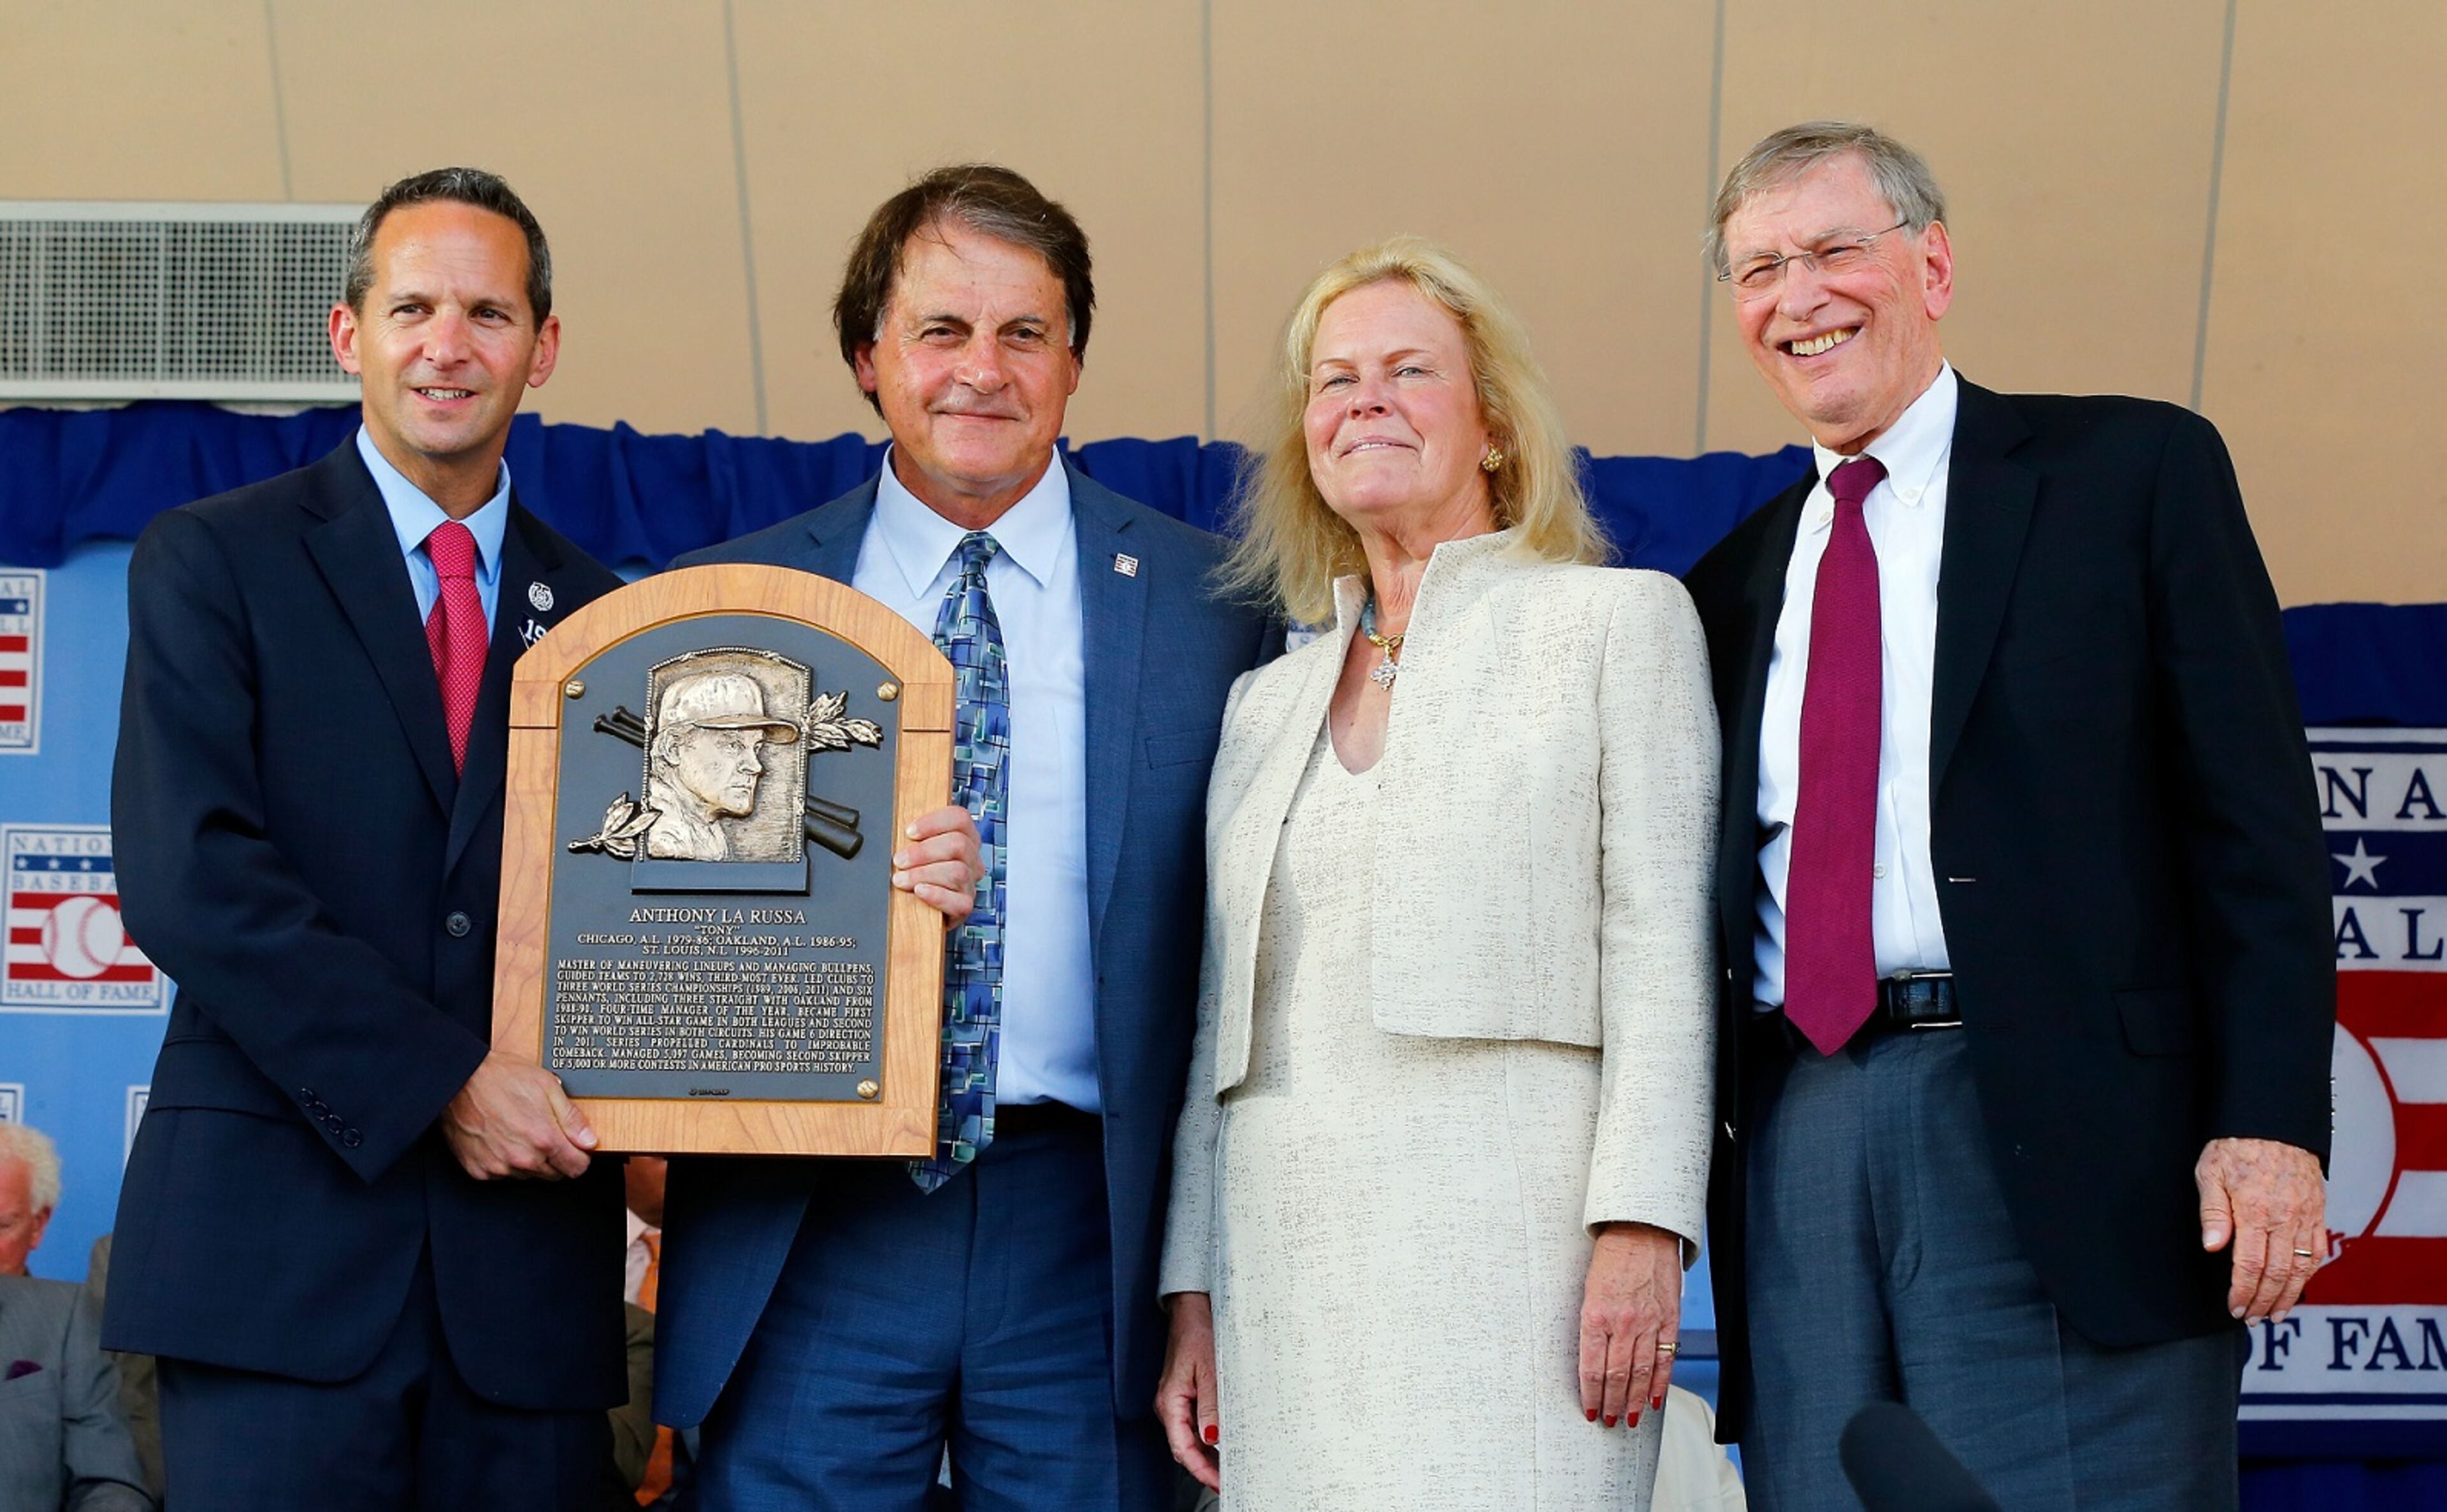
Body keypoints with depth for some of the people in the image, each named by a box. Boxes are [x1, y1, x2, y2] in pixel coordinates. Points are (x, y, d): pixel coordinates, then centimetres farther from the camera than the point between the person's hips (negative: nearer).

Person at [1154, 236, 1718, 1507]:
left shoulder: (1618, 619, 7)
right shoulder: (1266, 703, 21)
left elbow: (1663, 941, -2)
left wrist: (1640, 1227, -13)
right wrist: (1192, 1294, 11)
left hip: (1511, 1243, -4)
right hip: (1290, 1276, 5)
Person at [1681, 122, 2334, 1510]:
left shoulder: (2135, 470, 6)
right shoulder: (1739, 577, 20)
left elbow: (2257, 821, -1)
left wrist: (2270, 1122, -12)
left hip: (2058, 1129, -4)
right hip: (1799, 1126, 5)